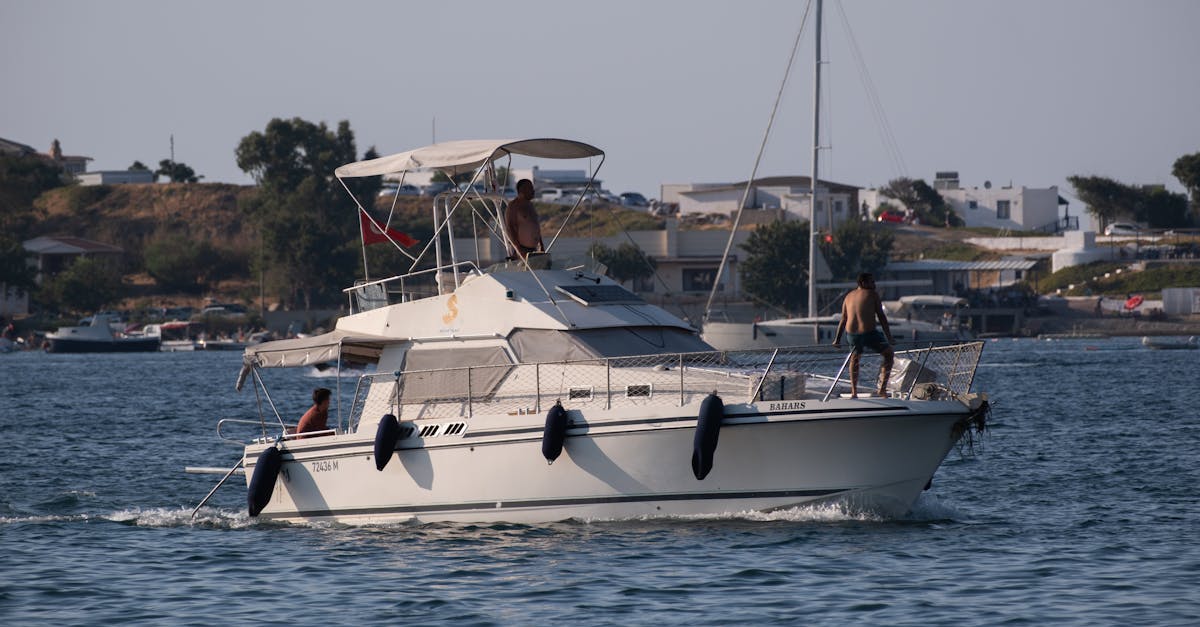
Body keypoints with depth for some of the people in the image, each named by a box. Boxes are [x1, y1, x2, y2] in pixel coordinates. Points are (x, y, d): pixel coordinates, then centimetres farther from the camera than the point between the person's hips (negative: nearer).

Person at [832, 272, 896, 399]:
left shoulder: (849, 297, 14)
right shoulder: (872, 295, -2)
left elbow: (843, 320, 16)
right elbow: (881, 317, -4)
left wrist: (837, 339, 21)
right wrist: (889, 337, -3)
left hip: (852, 334, 5)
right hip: (869, 333, -5)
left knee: (854, 359, 30)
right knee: (889, 354, 14)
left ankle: (854, 392, 27)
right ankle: (882, 388, 6)